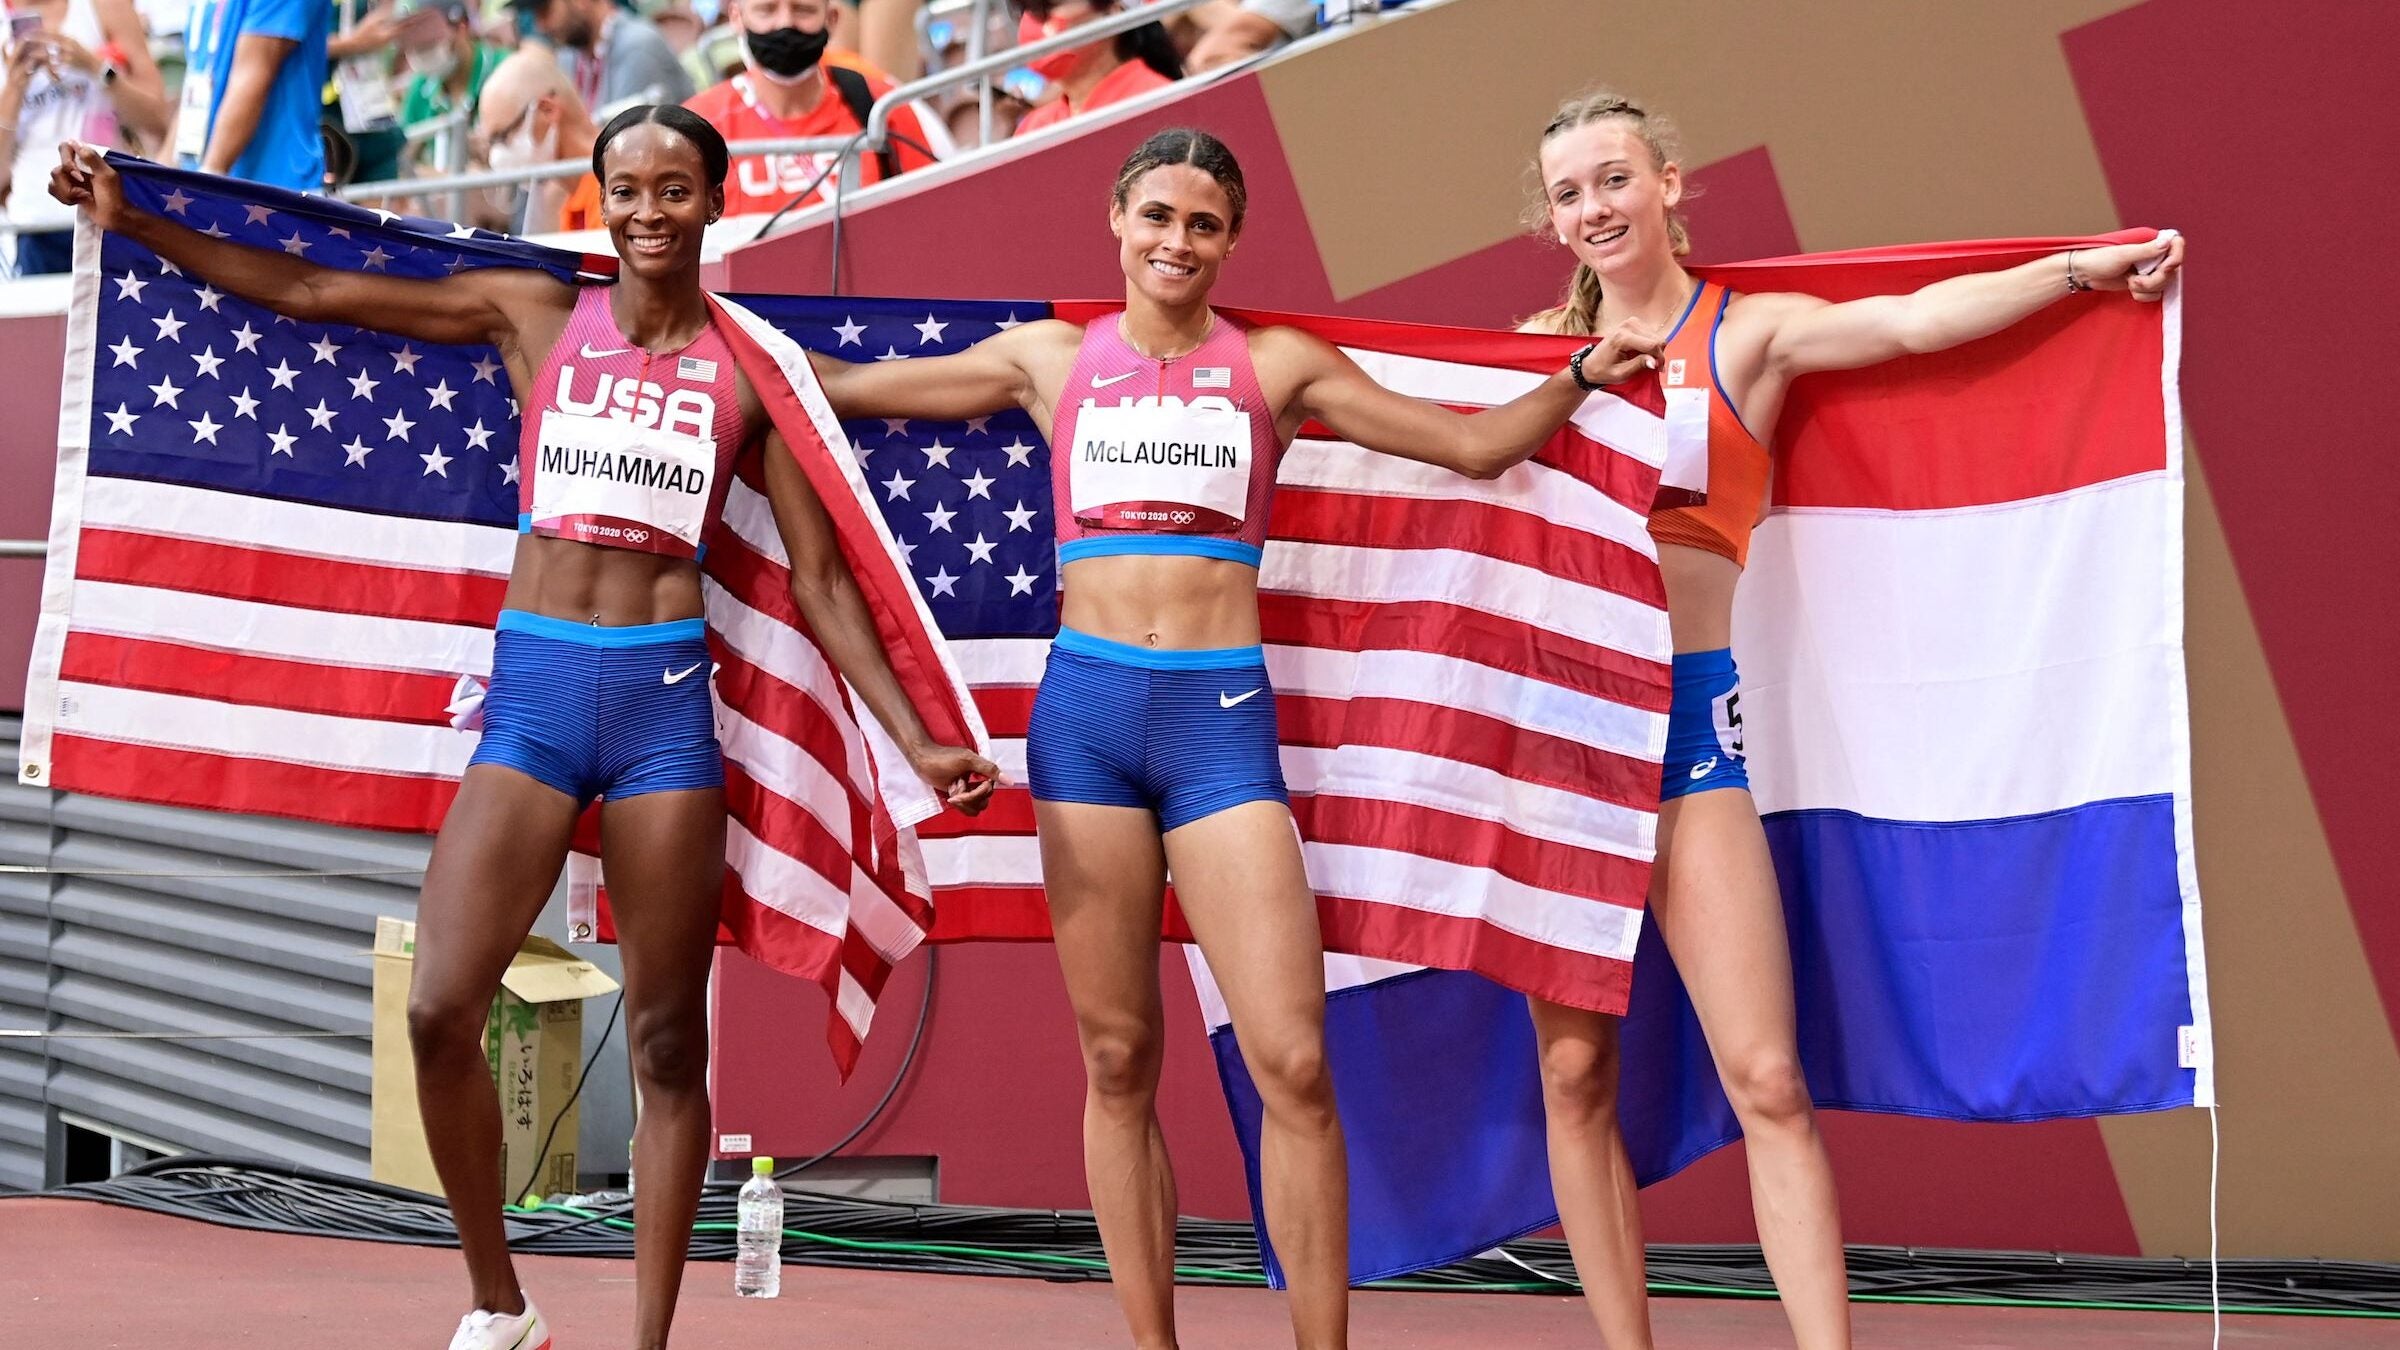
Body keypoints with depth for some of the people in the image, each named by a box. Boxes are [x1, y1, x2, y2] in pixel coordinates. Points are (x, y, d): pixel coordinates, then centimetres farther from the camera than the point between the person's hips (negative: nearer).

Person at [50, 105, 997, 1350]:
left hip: (666, 694, 0)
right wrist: (132, 222, 7)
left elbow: (820, 578, 8)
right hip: (533, 686, 0)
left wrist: (914, 741, 2)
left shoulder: (749, 369, 6)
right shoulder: (535, 315, 7)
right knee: (439, 1012, -10)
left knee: (667, 1038, 2)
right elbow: (311, 292, 9)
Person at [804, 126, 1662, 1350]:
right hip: (1087, 709, 1)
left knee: (1294, 1066, -10)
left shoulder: (1276, 365, 10)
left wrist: (1577, 378, 0)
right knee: (1117, 1063, 4)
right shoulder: (1052, 359, 13)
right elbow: (843, 387, 20)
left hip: (1223, 714, -1)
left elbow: (1475, 445, 11)